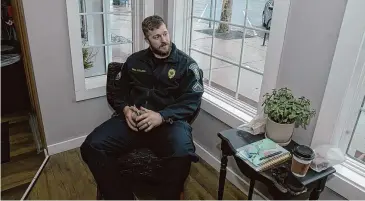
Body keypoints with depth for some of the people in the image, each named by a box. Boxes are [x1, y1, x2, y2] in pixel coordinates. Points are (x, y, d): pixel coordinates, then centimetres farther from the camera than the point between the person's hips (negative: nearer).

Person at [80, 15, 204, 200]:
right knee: (92, 146, -20)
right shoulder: (134, 60, 17)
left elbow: (191, 101, -4)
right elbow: (120, 91, 22)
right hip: (133, 121, 4)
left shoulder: (186, 64, 5)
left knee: (182, 154, -36)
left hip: (169, 121, -3)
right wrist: (125, 109, -2)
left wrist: (162, 116, -20)